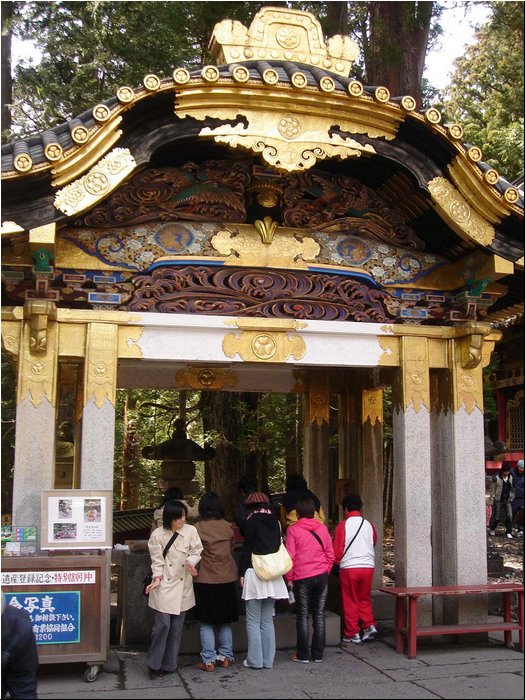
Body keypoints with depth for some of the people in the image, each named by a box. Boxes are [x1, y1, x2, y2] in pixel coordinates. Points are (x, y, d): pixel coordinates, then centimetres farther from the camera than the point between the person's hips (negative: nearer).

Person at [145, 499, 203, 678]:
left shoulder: (190, 531, -4)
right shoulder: (158, 535, -6)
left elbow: (197, 551, 0)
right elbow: (157, 560, -3)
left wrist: (190, 561, -20)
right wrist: (157, 578, -16)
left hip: (183, 585, 2)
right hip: (164, 585, -2)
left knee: (176, 627, 9)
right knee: (162, 624, -9)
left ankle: (169, 665, 22)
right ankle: (154, 664, 8)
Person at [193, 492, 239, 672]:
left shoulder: (198, 528, -11)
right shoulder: (228, 527, -1)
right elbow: (231, 549, 9)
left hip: (205, 580, -3)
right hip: (227, 579, 4)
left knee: (206, 623, 5)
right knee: (225, 621, 15)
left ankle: (209, 660, 6)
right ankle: (226, 656, 19)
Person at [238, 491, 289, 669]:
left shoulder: (253, 521, -7)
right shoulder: (275, 521, 8)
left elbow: (247, 548, -9)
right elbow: (278, 546, 11)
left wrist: (241, 573, -4)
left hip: (255, 574, -5)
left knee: (253, 621, 2)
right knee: (267, 620, 12)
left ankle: (255, 660, 4)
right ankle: (268, 659, 14)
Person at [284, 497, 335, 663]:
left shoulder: (293, 529, -5)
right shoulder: (322, 528, 4)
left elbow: (290, 556, -7)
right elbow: (330, 554, 6)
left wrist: (289, 578, 2)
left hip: (302, 578, -3)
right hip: (321, 576, 3)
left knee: (303, 616, 5)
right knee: (319, 615, 9)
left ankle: (303, 655, 7)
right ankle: (318, 654, 12)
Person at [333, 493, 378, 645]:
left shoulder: (343, 525, -7)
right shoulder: (369, 525, 3)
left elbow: (336, 550, -5)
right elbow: (374, 542, 13)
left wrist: (337, 561, 13)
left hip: (349, 567, -3)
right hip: (368, 566, 3)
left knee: (350, 602, 8)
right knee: (365, 598, 18)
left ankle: (353, 634, 10)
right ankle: (369, 625, 5)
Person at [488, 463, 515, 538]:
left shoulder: (511, 478, 4)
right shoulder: (496, 478, -10)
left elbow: (512, 489, 18)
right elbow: (492, 490, -4)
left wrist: (512, 497, 5)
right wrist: (492, 501, -5)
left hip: (507, 501, 3)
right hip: (498, 500, -3)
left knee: (509, 516, -8)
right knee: (496, 517, 5)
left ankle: (509, 533, 1)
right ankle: (491, 529, 28)